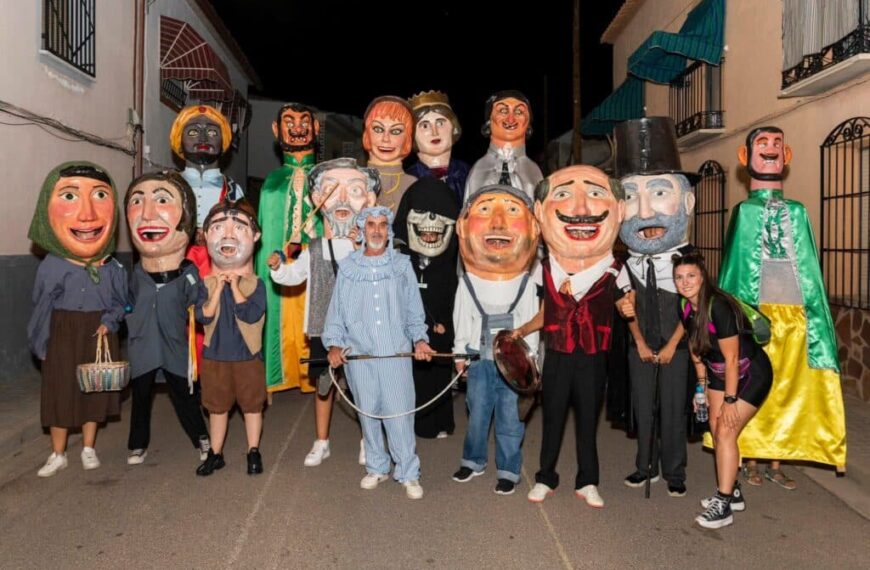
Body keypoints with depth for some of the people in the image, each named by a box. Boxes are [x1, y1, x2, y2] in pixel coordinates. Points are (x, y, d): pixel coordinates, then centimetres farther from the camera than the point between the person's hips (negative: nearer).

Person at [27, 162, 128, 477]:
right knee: (61, 394, 8)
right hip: (64, 338, -2)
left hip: (99, 337, 2)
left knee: (96, 393, 12)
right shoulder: (52, 266, -13)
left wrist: (108, 322, -14)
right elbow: (42, 308, -6)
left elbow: (119, 303, 4)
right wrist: (41, 346, -3)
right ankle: (58, 454, 24)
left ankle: (88, 448, 29)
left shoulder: (112, 268, -6)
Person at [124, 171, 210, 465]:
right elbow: (128, 307, 9)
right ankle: (138, 445, 32)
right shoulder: (137, 274, -4)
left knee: (184, 397, 9)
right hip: (141, 350, 2)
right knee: (140, 397, 15)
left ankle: (202, 438, 26)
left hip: (175, 350, -2)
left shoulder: (188, 274, -10)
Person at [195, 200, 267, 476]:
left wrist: (234, 286, -18)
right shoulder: (206, 284, -3)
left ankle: (254, 452, 25)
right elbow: (203, 316, -14)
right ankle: (215, 454, 27)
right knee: (217, 406, 14)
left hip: (247, 355, -2)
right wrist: (218, 288, -18)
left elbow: (252, 314, -22)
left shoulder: (255, 284, -9)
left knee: (252, 405, 10)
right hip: (214, 356, 2)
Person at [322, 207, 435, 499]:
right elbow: (336, 311, 7)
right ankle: (377, 467, 27)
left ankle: (408, 473, 11)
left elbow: (414, 311, 8)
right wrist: (334, 344, -4)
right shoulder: (347, 267, 6)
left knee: (400, 413, -3)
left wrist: (419, 339, -4)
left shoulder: (402, 266, 6)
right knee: (368, 412, 10)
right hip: (358, 354, 1)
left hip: (396, 353, -1)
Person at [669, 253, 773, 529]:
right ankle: (732, 492, 25)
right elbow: (696, 349, 8)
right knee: (716, 428, 8)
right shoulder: (687, 308, -7)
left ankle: (723, 505, -2)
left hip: (751, 374, -7)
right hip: (720, 373, 8)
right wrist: (702, 385, 11)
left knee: (726, 432, -11)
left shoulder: (718, 307, -30)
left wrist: (730, 400, -20)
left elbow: (731, 358, -25)